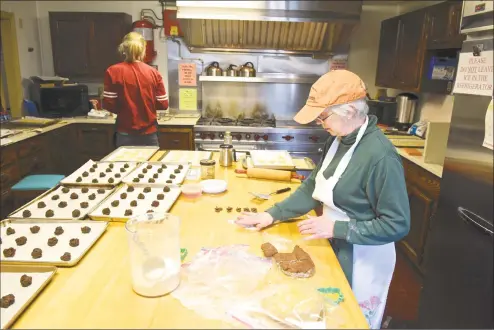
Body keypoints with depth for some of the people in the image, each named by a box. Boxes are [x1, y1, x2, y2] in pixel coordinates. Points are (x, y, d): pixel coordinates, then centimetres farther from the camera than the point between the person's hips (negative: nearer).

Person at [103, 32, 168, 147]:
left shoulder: (113, 71, -6)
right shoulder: (153, 72, -2)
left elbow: (109, 104, -7)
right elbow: (163, 104, -1)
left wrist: (123, 110, 13)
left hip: (126, 134, -1)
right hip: (149, 133, 1)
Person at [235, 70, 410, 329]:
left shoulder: (380, 157, -29)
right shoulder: (338, 139, -3)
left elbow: (397, 225, -25)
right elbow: (313, 186, 3)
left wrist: (336, 228, -27)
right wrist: (273, 214, -3)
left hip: (362, 259, -7)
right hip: (334, 248, 7)